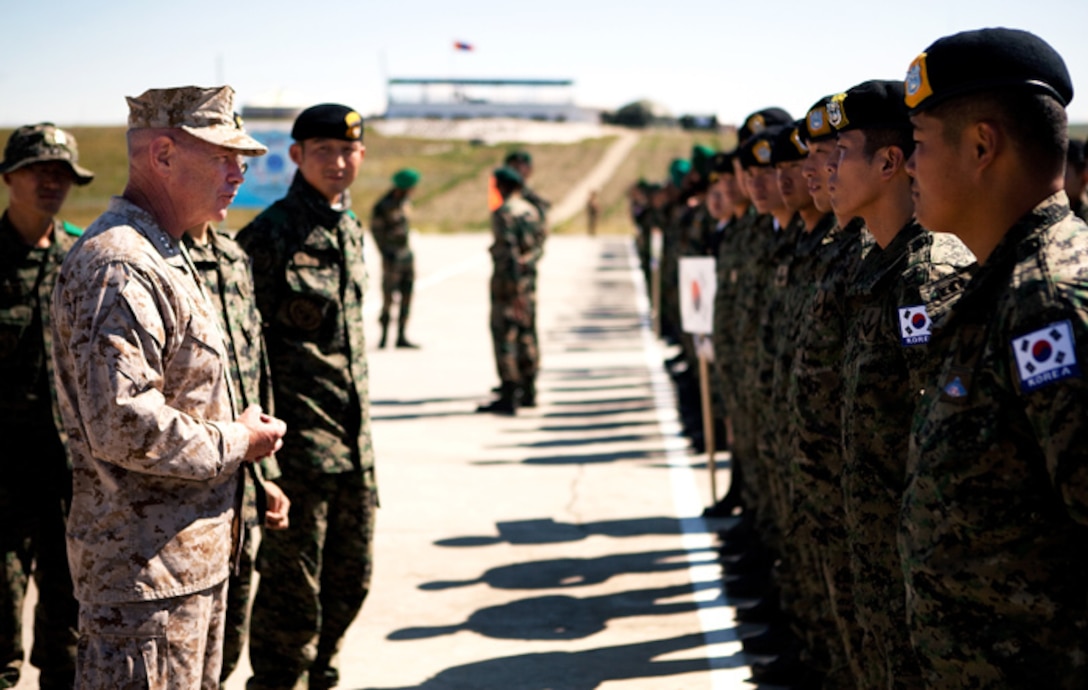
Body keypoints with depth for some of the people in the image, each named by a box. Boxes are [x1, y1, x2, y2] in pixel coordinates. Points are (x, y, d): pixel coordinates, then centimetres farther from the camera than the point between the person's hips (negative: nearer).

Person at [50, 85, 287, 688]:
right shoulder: (117, 268, -20)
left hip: (194, 556, 11)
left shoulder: (165, 258, 15)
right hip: (144, 570, -10)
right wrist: (237, 442, -15)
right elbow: (123, 426, -29)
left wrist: (243, 437, 13)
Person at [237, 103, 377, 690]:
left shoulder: (351, 229, 12)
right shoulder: (270, 235, -12)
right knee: (291, 593, 2)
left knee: (349, 580, 17)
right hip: (299, 444, -8)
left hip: (353, 443, 8)